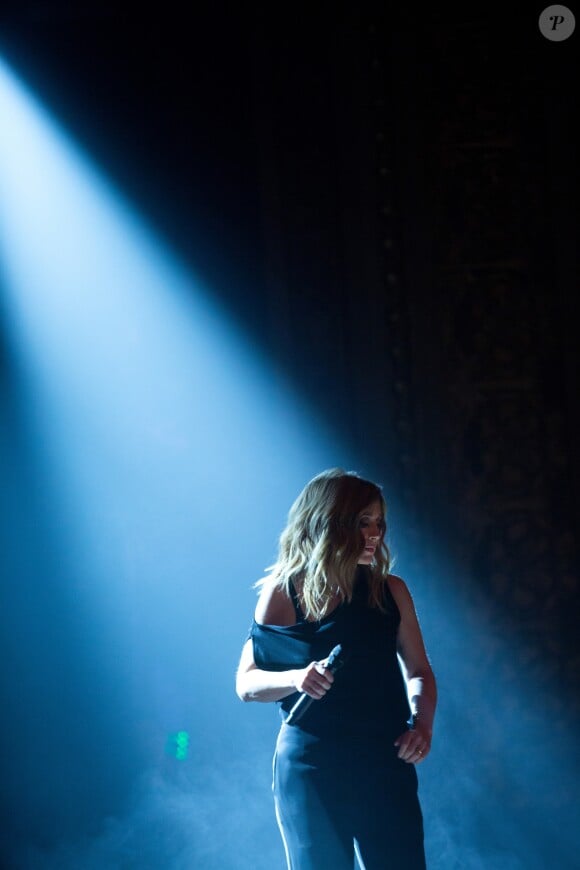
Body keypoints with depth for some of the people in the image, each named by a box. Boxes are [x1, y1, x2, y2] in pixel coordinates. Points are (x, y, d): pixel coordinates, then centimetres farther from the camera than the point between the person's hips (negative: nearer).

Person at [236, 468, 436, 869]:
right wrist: (295, 678, -19)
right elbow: (246, 683, 0)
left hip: (385, 764, 1)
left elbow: (419, 672, 12)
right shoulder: (283, 593, -2)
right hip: (310, 767, -1)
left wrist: (422, 723, -7)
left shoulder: (391, 591, 3)